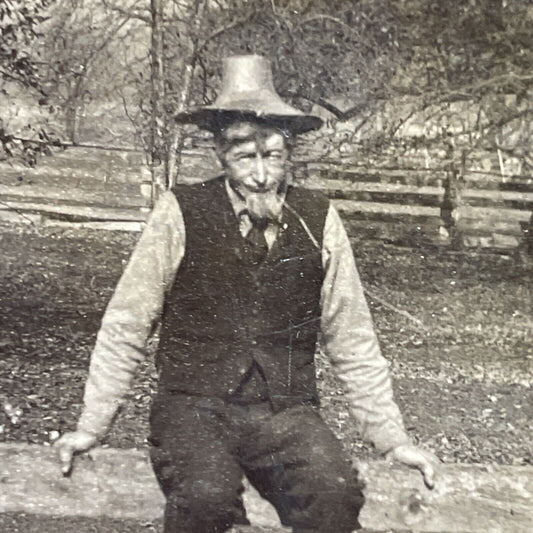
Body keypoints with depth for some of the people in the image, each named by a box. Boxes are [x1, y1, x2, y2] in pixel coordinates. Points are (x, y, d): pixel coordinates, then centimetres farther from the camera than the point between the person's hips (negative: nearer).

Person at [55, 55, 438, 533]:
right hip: (194, 406, -1)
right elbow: (126, 325, 1)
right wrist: (91, 425, 2)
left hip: (288, 412, 2)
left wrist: (393, 438, 6)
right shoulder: (180, 214, -5)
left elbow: (352, 339, 7)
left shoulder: (319, 221, 1)